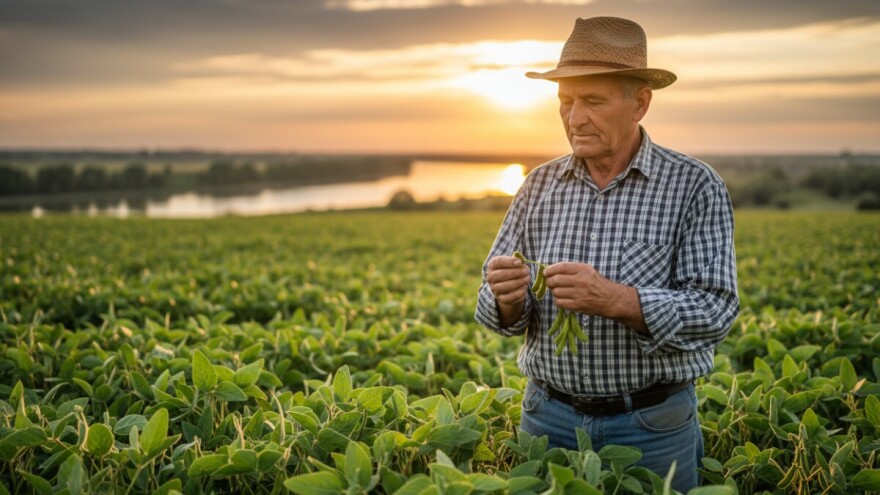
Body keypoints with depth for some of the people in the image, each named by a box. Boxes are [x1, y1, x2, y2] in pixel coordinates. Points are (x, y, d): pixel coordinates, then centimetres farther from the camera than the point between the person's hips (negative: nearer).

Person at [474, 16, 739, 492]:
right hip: (548, 417, 3)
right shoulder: (540, 185, 2)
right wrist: (509, 299, -20)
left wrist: (616, 300, -28)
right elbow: (495, 310, 3)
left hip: (652, 427, -2)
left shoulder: (695, 186, -8)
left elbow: (714, 311, -14)